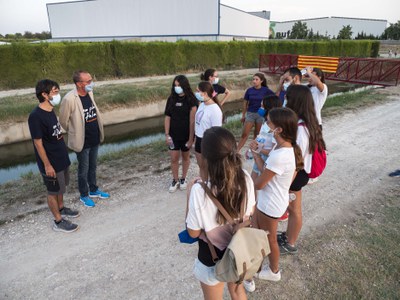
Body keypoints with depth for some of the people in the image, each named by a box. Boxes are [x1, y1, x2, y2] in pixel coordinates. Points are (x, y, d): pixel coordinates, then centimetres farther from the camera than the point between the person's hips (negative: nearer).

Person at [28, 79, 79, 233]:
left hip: (61, 158, 8)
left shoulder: (50, 111, 3)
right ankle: (58, 221, 22)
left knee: (60, 187, 24)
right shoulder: (36, 116, -24)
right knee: (53, 191, 7)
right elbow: (38, 143, -21)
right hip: (51, 162, -8)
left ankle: (61, 208, 45)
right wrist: (47, 165, -18)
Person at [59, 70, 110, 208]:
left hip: (95, 139, 6)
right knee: (83, 170, 11)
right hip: (82, 142, -6)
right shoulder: (69, 99, -22)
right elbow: (63, 120, -11)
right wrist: (75, 133, 3)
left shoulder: (90, 93, -1)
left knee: (92, 167, 22)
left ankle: (94, 190, 40)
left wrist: (98, 131, 14)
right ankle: (84, 195, 30)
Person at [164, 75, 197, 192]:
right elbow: (167, 117, 1)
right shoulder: (171, 99, -1)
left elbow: (192, 121, -13)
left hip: (186, 135, -2)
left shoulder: (191, 100, -11)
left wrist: (191, 138, -15)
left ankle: (183, 179, 33)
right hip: (173, 134, 3)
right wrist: (167, 134, -3)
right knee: (174, 159, 6)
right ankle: (175, 180, 25)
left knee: (185, 157, 14)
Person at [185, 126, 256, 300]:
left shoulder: (200, 191, -34)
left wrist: (189, 194, -13)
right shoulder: (245, 178, -19)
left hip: (212, 259, -4)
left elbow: (193, 232, -18)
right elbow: (249, 213, -2)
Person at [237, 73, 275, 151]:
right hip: (250, 113, 1)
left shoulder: (266, 90, -7)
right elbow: (245, 103, 6)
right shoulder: (249, 90, -2)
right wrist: (243, 115, 8)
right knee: (244, 134, -4)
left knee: (257, 135, 10)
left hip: (261, 114, 0)